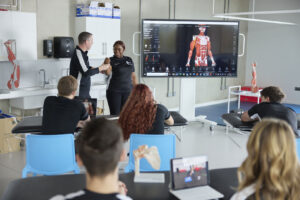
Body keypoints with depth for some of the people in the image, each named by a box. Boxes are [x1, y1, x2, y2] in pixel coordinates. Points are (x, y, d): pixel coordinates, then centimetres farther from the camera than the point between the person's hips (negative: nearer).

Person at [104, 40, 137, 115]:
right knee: (115, 114, -2)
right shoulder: (111, 60, 0)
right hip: (114, 91, -2)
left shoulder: (129, 60, 11)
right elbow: (108, 73, -19)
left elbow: (133, 76, 14)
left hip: (128, 91, 3)